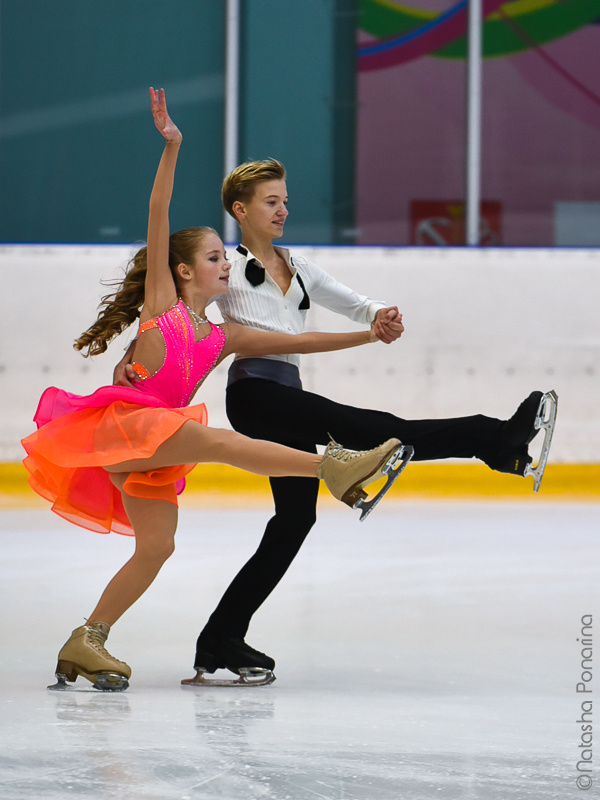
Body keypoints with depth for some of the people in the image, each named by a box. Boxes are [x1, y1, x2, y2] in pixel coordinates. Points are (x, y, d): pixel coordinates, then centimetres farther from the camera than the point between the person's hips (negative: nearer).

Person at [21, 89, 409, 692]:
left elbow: (296, 341, 18)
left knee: (157, 545, -3)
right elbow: (158, 218, -2)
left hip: (152, 447, 8)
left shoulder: (223, 338, 18)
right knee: (219, 442, -26)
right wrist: (171, 147, -10)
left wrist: (366, 336, 13)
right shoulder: (162, 300, 5)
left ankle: (86, 643, 2)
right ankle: (332, 466, -35)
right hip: (120, 421, -8)